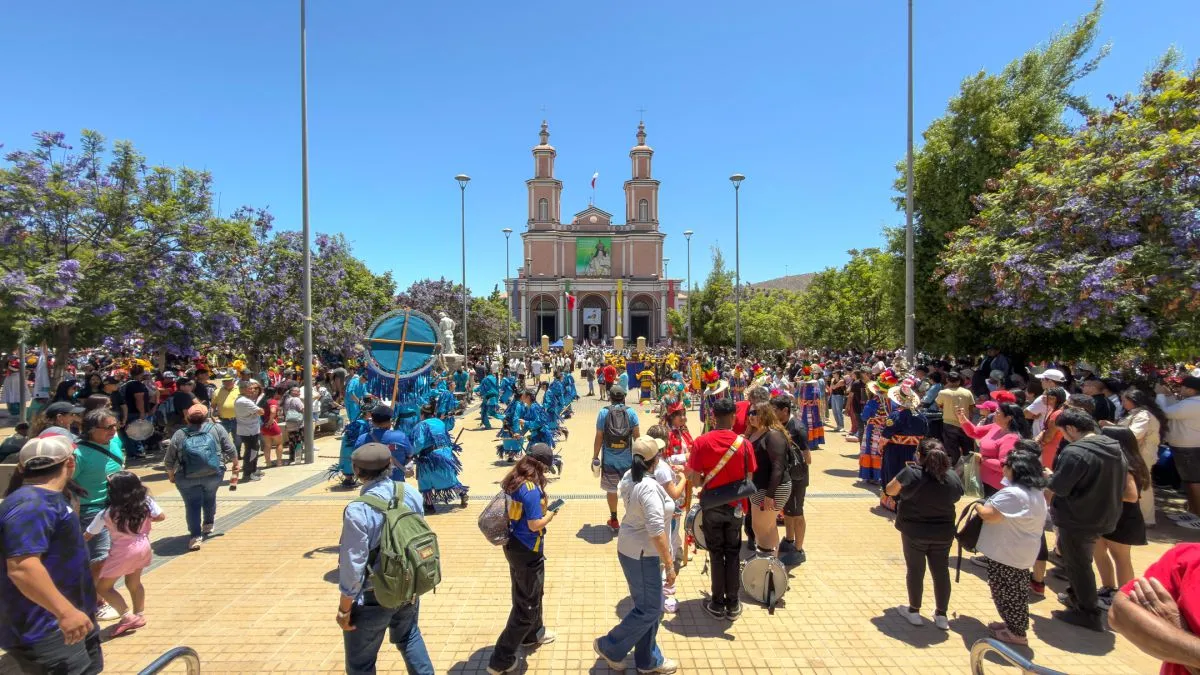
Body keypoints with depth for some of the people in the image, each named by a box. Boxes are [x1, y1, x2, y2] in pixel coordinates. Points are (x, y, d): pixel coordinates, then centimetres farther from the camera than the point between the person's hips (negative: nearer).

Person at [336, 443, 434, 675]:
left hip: (373, 597, -5)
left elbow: (352, 567, -21)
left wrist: (344, 609, -6)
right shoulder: (411, 493, -11)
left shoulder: (358, 511, -28)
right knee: (409, 637, 31)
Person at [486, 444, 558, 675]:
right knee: (527, 604, 9)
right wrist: (550, 515, -8)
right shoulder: (531, 489, -28)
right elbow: (535, 525, -25)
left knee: (525, 595, 29)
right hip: (527, 551, -9)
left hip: (513, 544, 9)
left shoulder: (513, 480, -2)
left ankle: (532, 634, 51)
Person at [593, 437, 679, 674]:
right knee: (650, 609, 7)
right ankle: (609, 647, 20)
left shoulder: (630, 477, 0)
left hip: (631, 548, 9)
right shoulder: (649, 488, -28)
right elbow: (656, 531, -29)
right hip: (642, 554, -9)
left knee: (649, 605, 19)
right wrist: (669, 564, -22)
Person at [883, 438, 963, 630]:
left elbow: (890, 490, -10)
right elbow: (954, 499, 8)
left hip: (914, 532, -3)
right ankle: (941, 615, 27)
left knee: (915, 571, 12)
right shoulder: (953, 477, -8)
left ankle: (914, 611, 24)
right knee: (941, 572, 16)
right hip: (943, 533, 3)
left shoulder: (911, 473, -21)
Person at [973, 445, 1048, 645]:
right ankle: (1016, 626, 34)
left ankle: (1015, 632, 16)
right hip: (1022, 552, 10)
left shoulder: (1013, 493, -28)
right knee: (1016, 590, 21)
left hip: (1007, 553, -10)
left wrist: (977, 506, -8)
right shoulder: (1036, 493, 7)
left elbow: (990, 515, -28)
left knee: (1006, 591, 5)